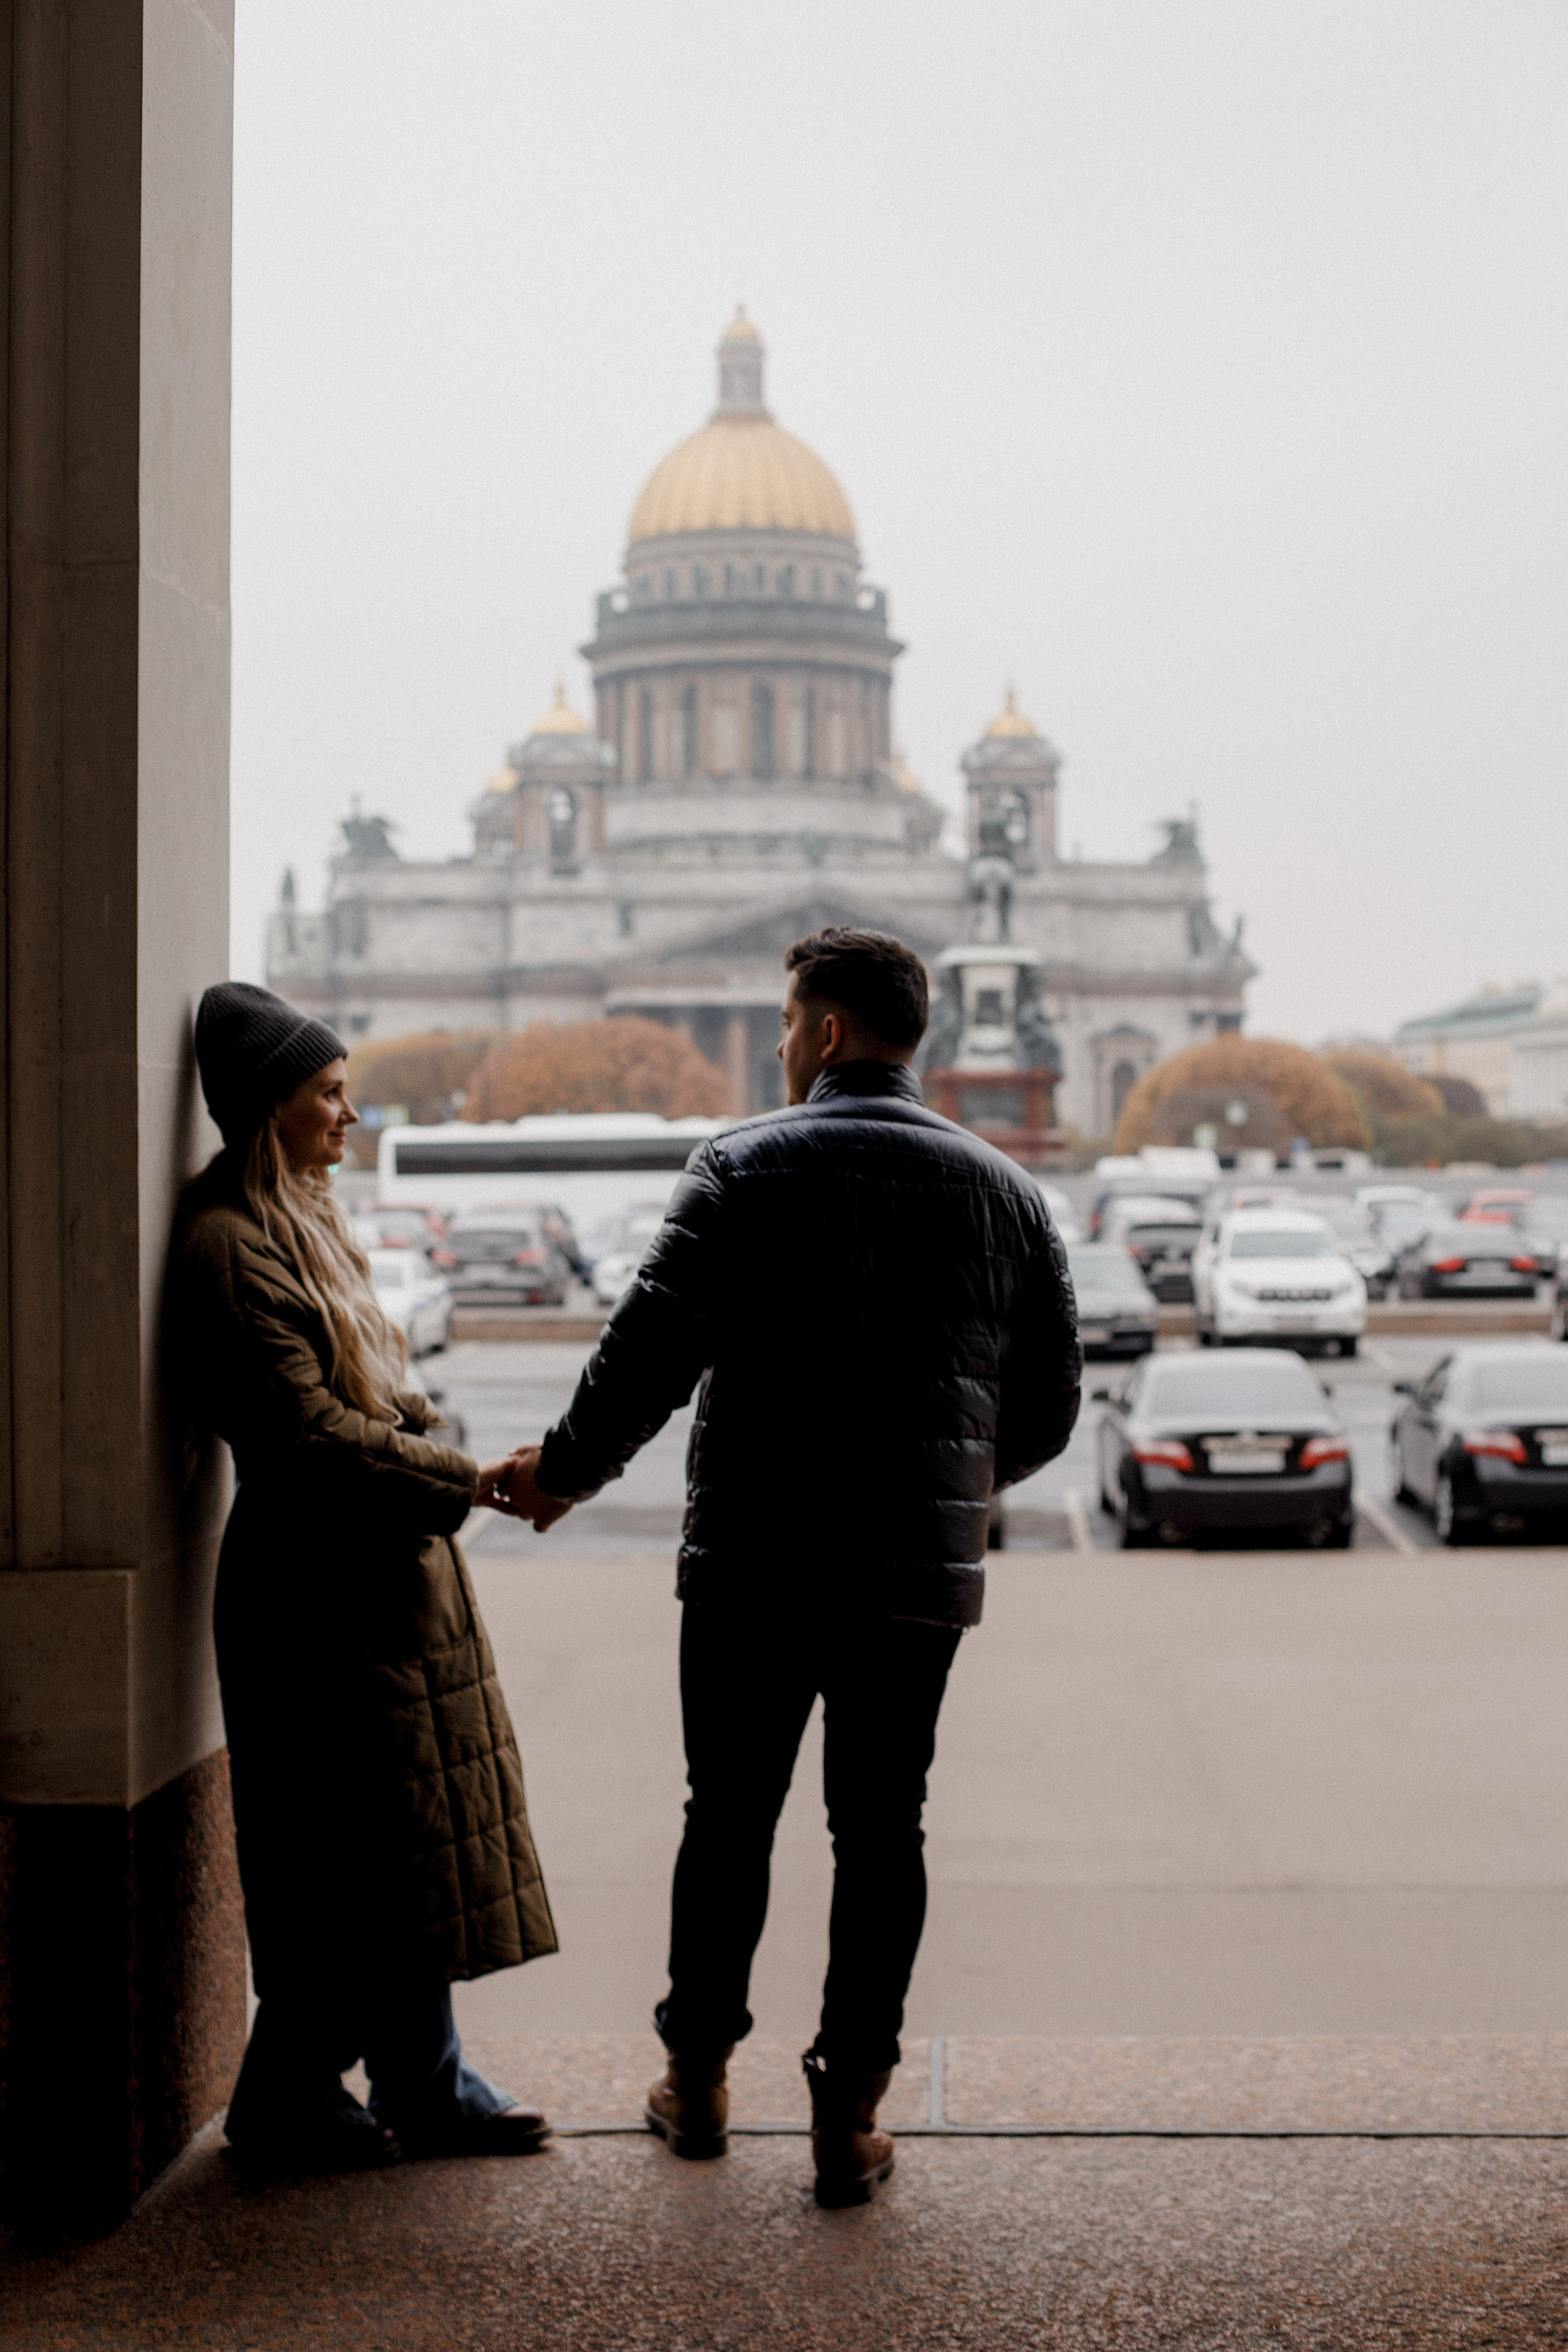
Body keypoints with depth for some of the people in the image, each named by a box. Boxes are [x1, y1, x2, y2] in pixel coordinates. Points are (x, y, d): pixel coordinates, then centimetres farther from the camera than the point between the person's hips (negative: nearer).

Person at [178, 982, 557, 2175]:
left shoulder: (303, 1221, 16)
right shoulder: (234, 1246, -16)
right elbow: (307, 1430, -20)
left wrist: (410, 1433, 3)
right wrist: (466, 1479, -16)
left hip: (386, 1576, 10)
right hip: (323, 1593, -10)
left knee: (411, 1840, 13)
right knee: (351, 1851, -1)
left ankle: (426, 2085, 22)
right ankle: (286, 2097, 13)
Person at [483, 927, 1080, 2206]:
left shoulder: (743, 1166, -5)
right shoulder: (1004, 1190, 6)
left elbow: (654, 1346, -11)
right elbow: (1050, 1404, 9)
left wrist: (565, 1471, 2)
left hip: (753, 1560, -2)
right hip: (920, 1570, 2)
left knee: (729, 1821, 12)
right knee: (881, 1836, 8)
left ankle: (698, 2076, 25)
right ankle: (849, 2115, 9)